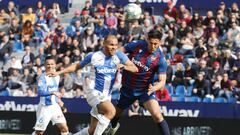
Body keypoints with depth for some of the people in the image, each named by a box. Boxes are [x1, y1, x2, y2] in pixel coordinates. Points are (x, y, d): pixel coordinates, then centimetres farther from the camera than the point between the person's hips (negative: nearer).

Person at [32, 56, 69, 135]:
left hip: (55, 106, 6)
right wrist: (53, 92, -38)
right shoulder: (43, 77, -14)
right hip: (45, 107, -6)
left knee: (64, 128, -4)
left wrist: (58, 100, 10)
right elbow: (40, 92, -28)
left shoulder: (57, 76, 7)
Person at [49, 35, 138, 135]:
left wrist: (124, 67, -26)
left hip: (106, 96, 4)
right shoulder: (93, 56, -4)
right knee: (111, 111, -32)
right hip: (94, 92, -4)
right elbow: (77, 66, 11)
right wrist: (59, 72, 8)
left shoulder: (118, 55, 0)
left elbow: (135, 68, -5)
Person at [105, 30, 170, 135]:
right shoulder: (136, 45, -16)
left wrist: (154, 88, -42)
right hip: (127, 87, 3)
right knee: (116, 112, 23)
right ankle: (114, 126, 58)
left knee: (157, 115, -25)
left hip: (146, 90, -3)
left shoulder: (160, 59, -20)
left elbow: (162, 81, -21)